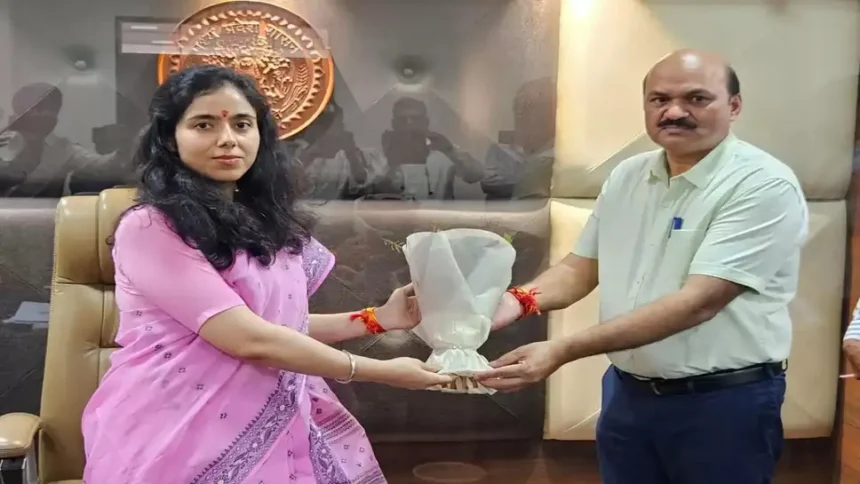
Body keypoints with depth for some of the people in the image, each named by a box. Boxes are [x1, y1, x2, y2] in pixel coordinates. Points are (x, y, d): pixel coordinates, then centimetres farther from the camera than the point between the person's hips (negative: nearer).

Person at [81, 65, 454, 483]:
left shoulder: (263, 220, 10)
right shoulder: (149, 228, -14)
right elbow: (249, 339, -19)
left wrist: (377, 319, 8)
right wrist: (383, 372, -14)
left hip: (271, 427, 7)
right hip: (177, 436, -6)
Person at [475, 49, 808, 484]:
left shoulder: (764, 186, -17)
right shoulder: (627, 176, 5)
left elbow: (699, 302, -25)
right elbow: (580, 268, 11)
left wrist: (562, 351, -30)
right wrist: (520, 300, -11)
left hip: (723, 403, -5)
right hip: (627, 394, 5)